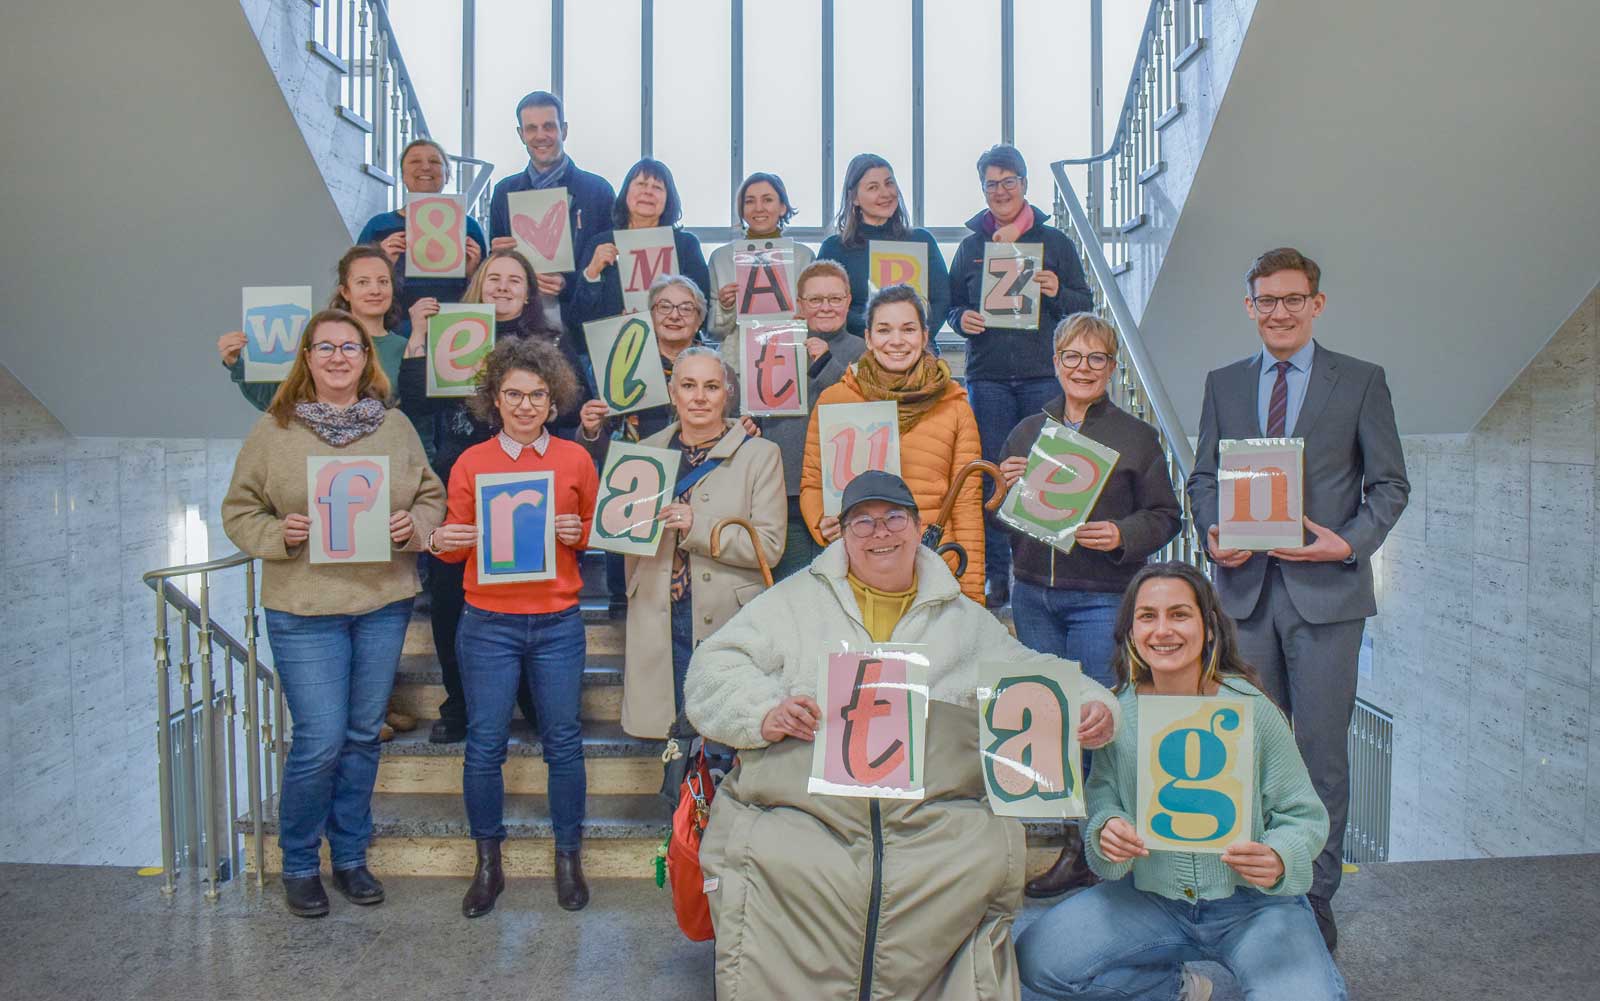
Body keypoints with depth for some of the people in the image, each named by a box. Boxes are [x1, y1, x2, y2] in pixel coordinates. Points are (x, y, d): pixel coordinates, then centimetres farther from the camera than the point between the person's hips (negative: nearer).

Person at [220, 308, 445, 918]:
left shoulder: (395, 426, 7)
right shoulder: (274, 429, 0)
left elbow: (432, 496, 11)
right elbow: (239, 510, 3)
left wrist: (414, 526, -10)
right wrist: (278, 534, -16)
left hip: (384, 603, 3)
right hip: (304, 608, -3)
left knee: (363, 736, 13)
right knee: (319, 742, -3)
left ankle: (350, 856, 29)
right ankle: (299, 864, 21)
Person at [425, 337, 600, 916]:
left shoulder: (575, 460, 3)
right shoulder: (471, 463, 2)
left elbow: (598, 535, 12)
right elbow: (457, 548, 8)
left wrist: (579, 535, -10)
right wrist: (440, 542, -14)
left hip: (557, 623, 0)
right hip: (489, 623, 0)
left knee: (563, 742, 7)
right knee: (484, 745, 4)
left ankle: (569, 859, 23)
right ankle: (487, 864, 22)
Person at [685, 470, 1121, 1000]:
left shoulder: (966, 619, 26)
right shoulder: (796, 600, 19)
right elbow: (712, 670, 12)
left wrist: (1090, 704, 5)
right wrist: (764, 712, -8)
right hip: (797, 819, -1)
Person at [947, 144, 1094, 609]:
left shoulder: (1055, 242, 9)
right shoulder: (971, 245, 13)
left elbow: (1085, 305, 9)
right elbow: (952, 304, 16)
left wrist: (1056, 292, -11)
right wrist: (962, 319, -6)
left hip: (1044, 374, -1)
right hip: (988, 375, 1)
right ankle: (997, 575, 8)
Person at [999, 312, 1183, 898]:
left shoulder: (1137, 437, 3)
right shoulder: (1026, 432, 12)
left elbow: (1165, 516, 2)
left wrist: (1122, 535, -17)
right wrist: (1005, 488, -5)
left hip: (1102, 597, -4)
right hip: (1033, 596, 4)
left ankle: (1086, 851, 10)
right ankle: (1052, 839, 21)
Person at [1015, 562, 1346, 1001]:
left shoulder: (1250, 707, -13)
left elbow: (1304, 815, -7)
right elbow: (1101, 802, 0)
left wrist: (1278, 859, -28)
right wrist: (1105, 832, -23)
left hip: (1254, 903, -2)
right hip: (1151, 897, 3)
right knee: (1036, 959, -14)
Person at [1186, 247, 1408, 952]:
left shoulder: (1361, 381, 4)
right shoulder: (1223, 384, 12)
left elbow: (1389, 484, 4)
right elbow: (1203, 478, 13)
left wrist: (1351, 542, -13)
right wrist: (1214, 536, -6)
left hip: (1325, 588, -2)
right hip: (1245, 587, 3)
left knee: (1322, 752, 2)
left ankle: (1315, 899, 16)